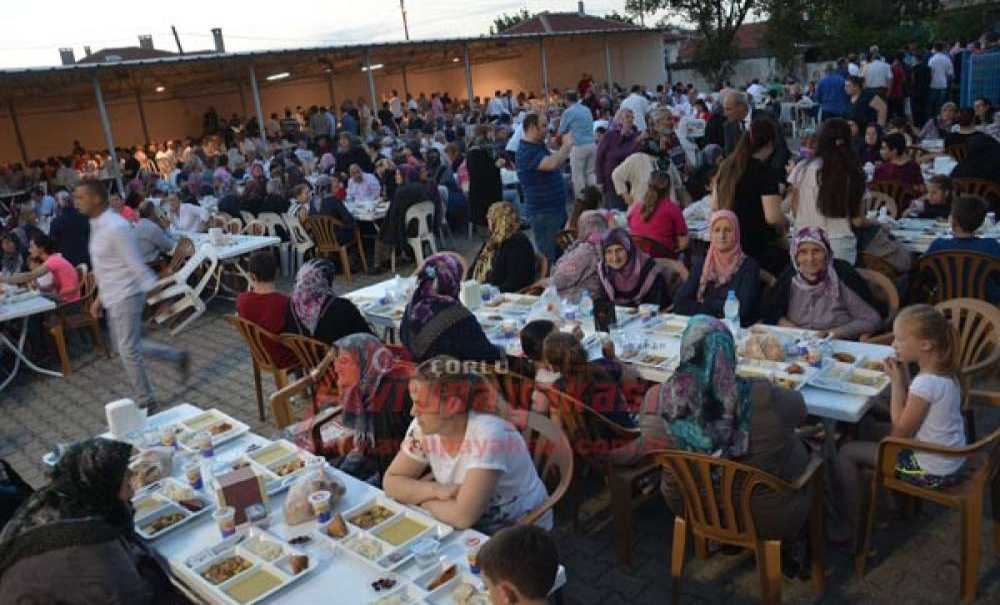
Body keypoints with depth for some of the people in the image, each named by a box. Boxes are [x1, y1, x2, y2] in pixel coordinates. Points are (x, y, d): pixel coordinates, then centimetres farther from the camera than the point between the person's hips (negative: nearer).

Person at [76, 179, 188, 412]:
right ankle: (178, 357, 30)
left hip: (126, 297, -10)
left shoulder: (116, 227, -22)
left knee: (128, 351, 0)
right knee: (129, 346, 17)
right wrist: (100, 297, 21)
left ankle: (146, 402, 15)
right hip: (112, 297, 10)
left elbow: (137, 265, -22)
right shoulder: (97, 225, 9)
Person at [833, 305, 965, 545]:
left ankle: (852, 526, 12)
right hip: (950, 460, 9)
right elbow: (912, 411, 9)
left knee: (846, 453, -2)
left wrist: (896, 381, -19)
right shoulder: (943, 372, -1)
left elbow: (901, 430, -19)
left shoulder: (926, 383, -30)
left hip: (932, 472, -9)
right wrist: (903, 374, -3)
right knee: (871, 431, 24)